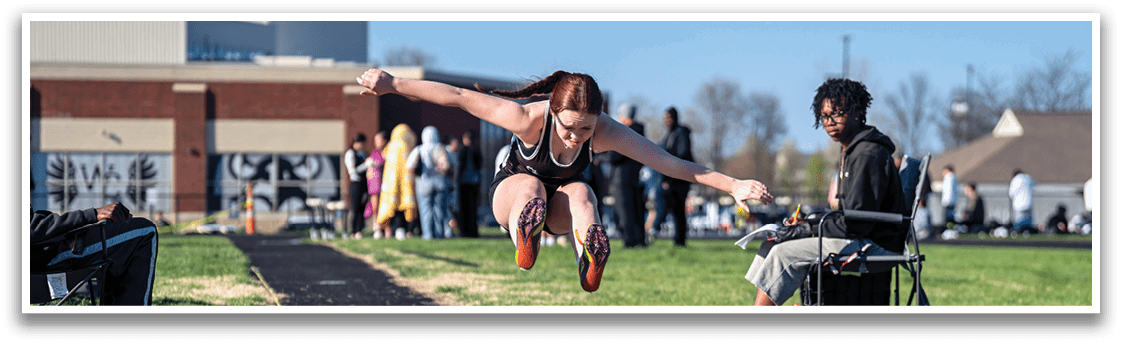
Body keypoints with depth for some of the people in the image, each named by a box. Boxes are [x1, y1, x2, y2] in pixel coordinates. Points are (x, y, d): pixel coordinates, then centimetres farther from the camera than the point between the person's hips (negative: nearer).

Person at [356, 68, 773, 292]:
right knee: (531, 185, -38)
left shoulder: (606, 132, -28)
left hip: (562, 208, 2)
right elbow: (459, 97, -29)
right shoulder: (528, 119, -33)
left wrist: (732, 185, -34)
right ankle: (524, 244, -59)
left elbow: (670, 163, -28)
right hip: (510, 194, -2)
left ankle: (590, 261, -54)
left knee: (580, 192, -35)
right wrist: (392, 84, -30)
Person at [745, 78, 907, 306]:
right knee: (770, 247, 4)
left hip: (873, 244, -11)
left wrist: (806, 229, -16)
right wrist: (808, 221, 5)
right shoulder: (853, 151, 17)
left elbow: (857, 223, -20)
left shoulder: (869, 155, -15)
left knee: (785, 253, -21)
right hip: (858, 241, 11)